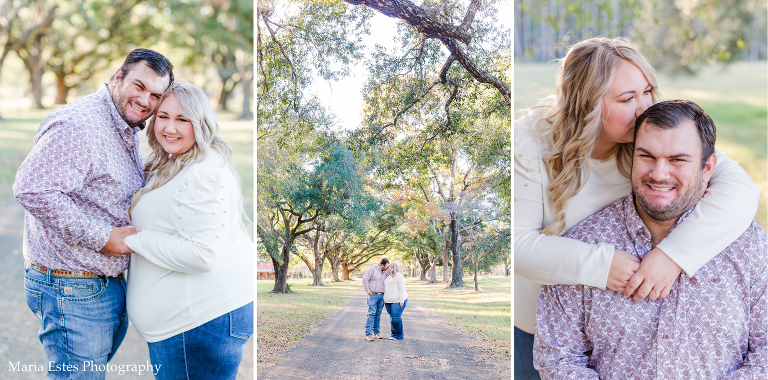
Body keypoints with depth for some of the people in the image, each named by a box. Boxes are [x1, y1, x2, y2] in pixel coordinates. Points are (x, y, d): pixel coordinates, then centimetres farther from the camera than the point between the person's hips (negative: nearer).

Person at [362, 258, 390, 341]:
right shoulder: (372, 269, -6)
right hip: (373, 295, -6)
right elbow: (364, 279, -9)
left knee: (378, 314, 8)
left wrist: (388, 271, 7)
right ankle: (368, 334, -11)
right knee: (372, 314, -10)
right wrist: (368, 291, -11)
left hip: (381, 296, 6)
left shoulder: (385, 272, 14)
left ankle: (376, 333, 14)